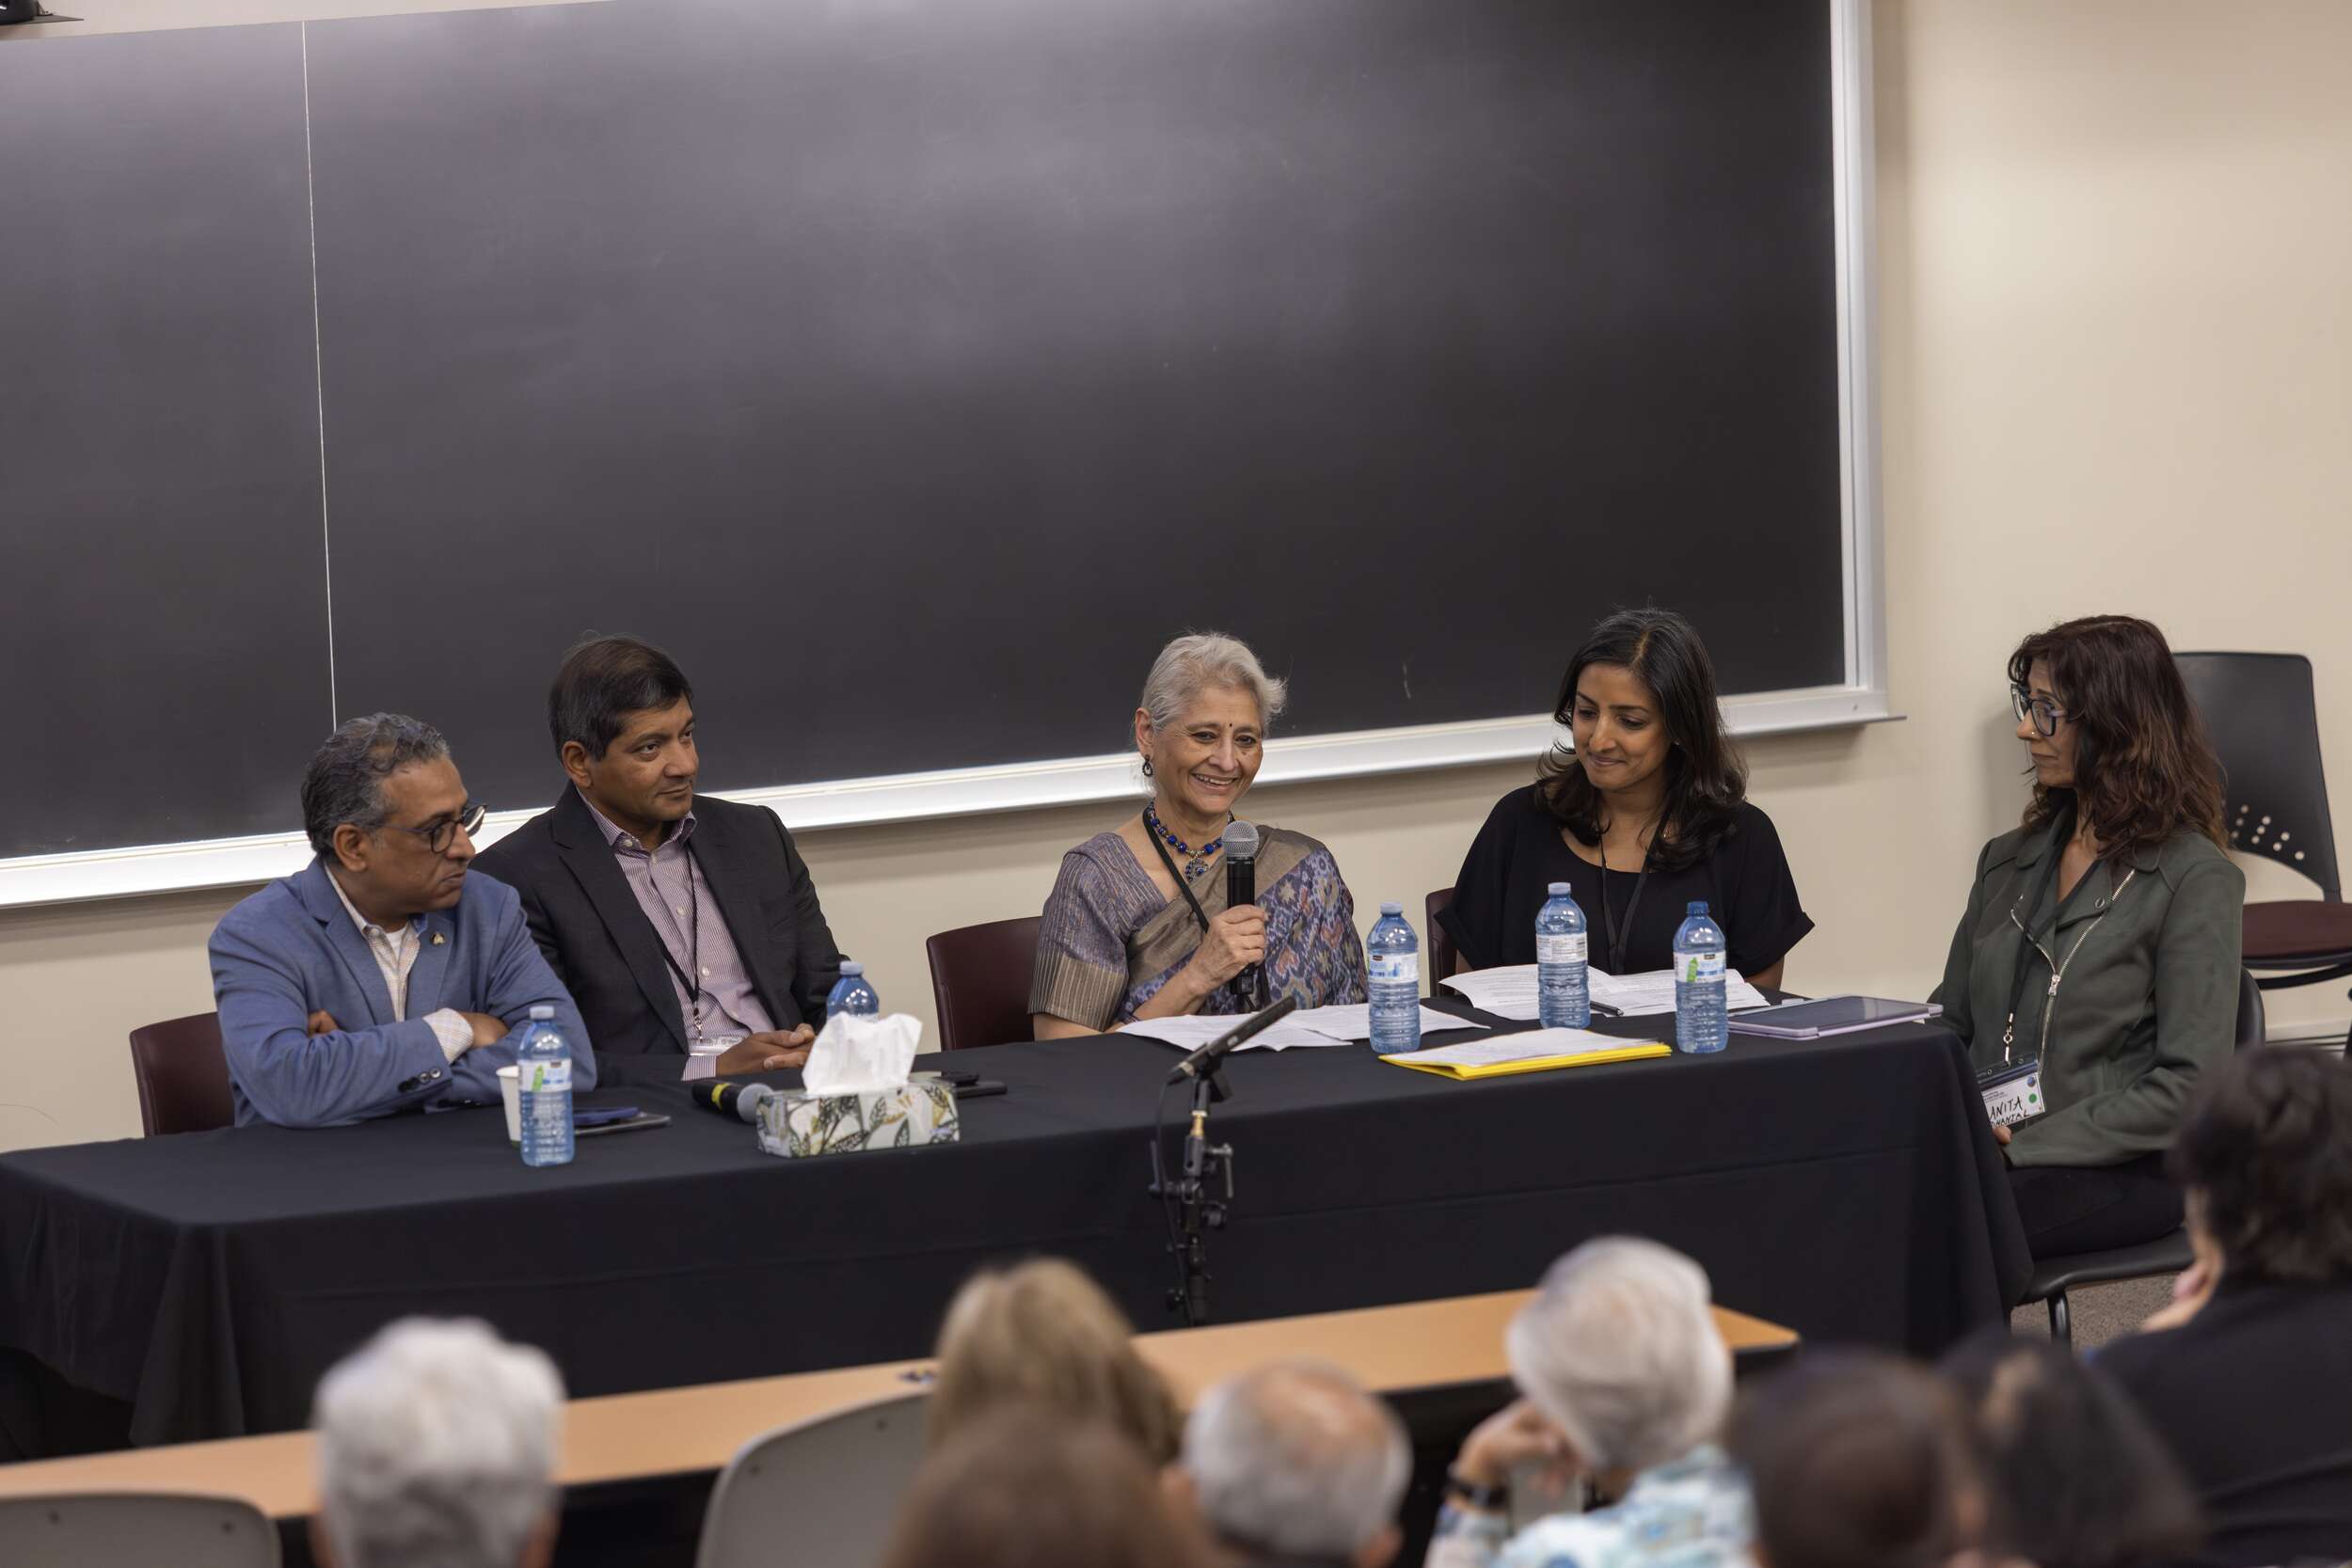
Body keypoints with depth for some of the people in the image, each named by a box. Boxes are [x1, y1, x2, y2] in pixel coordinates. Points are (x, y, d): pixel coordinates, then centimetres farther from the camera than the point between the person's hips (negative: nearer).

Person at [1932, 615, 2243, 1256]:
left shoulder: (2193, 879, -3)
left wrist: (2025, 1145, -15)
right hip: (1985, 1144, 6)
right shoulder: (2010, 861, 19)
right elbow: (1950, 1022, 20)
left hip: (2126, 1172, -6)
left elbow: (2191, 1085, -10)